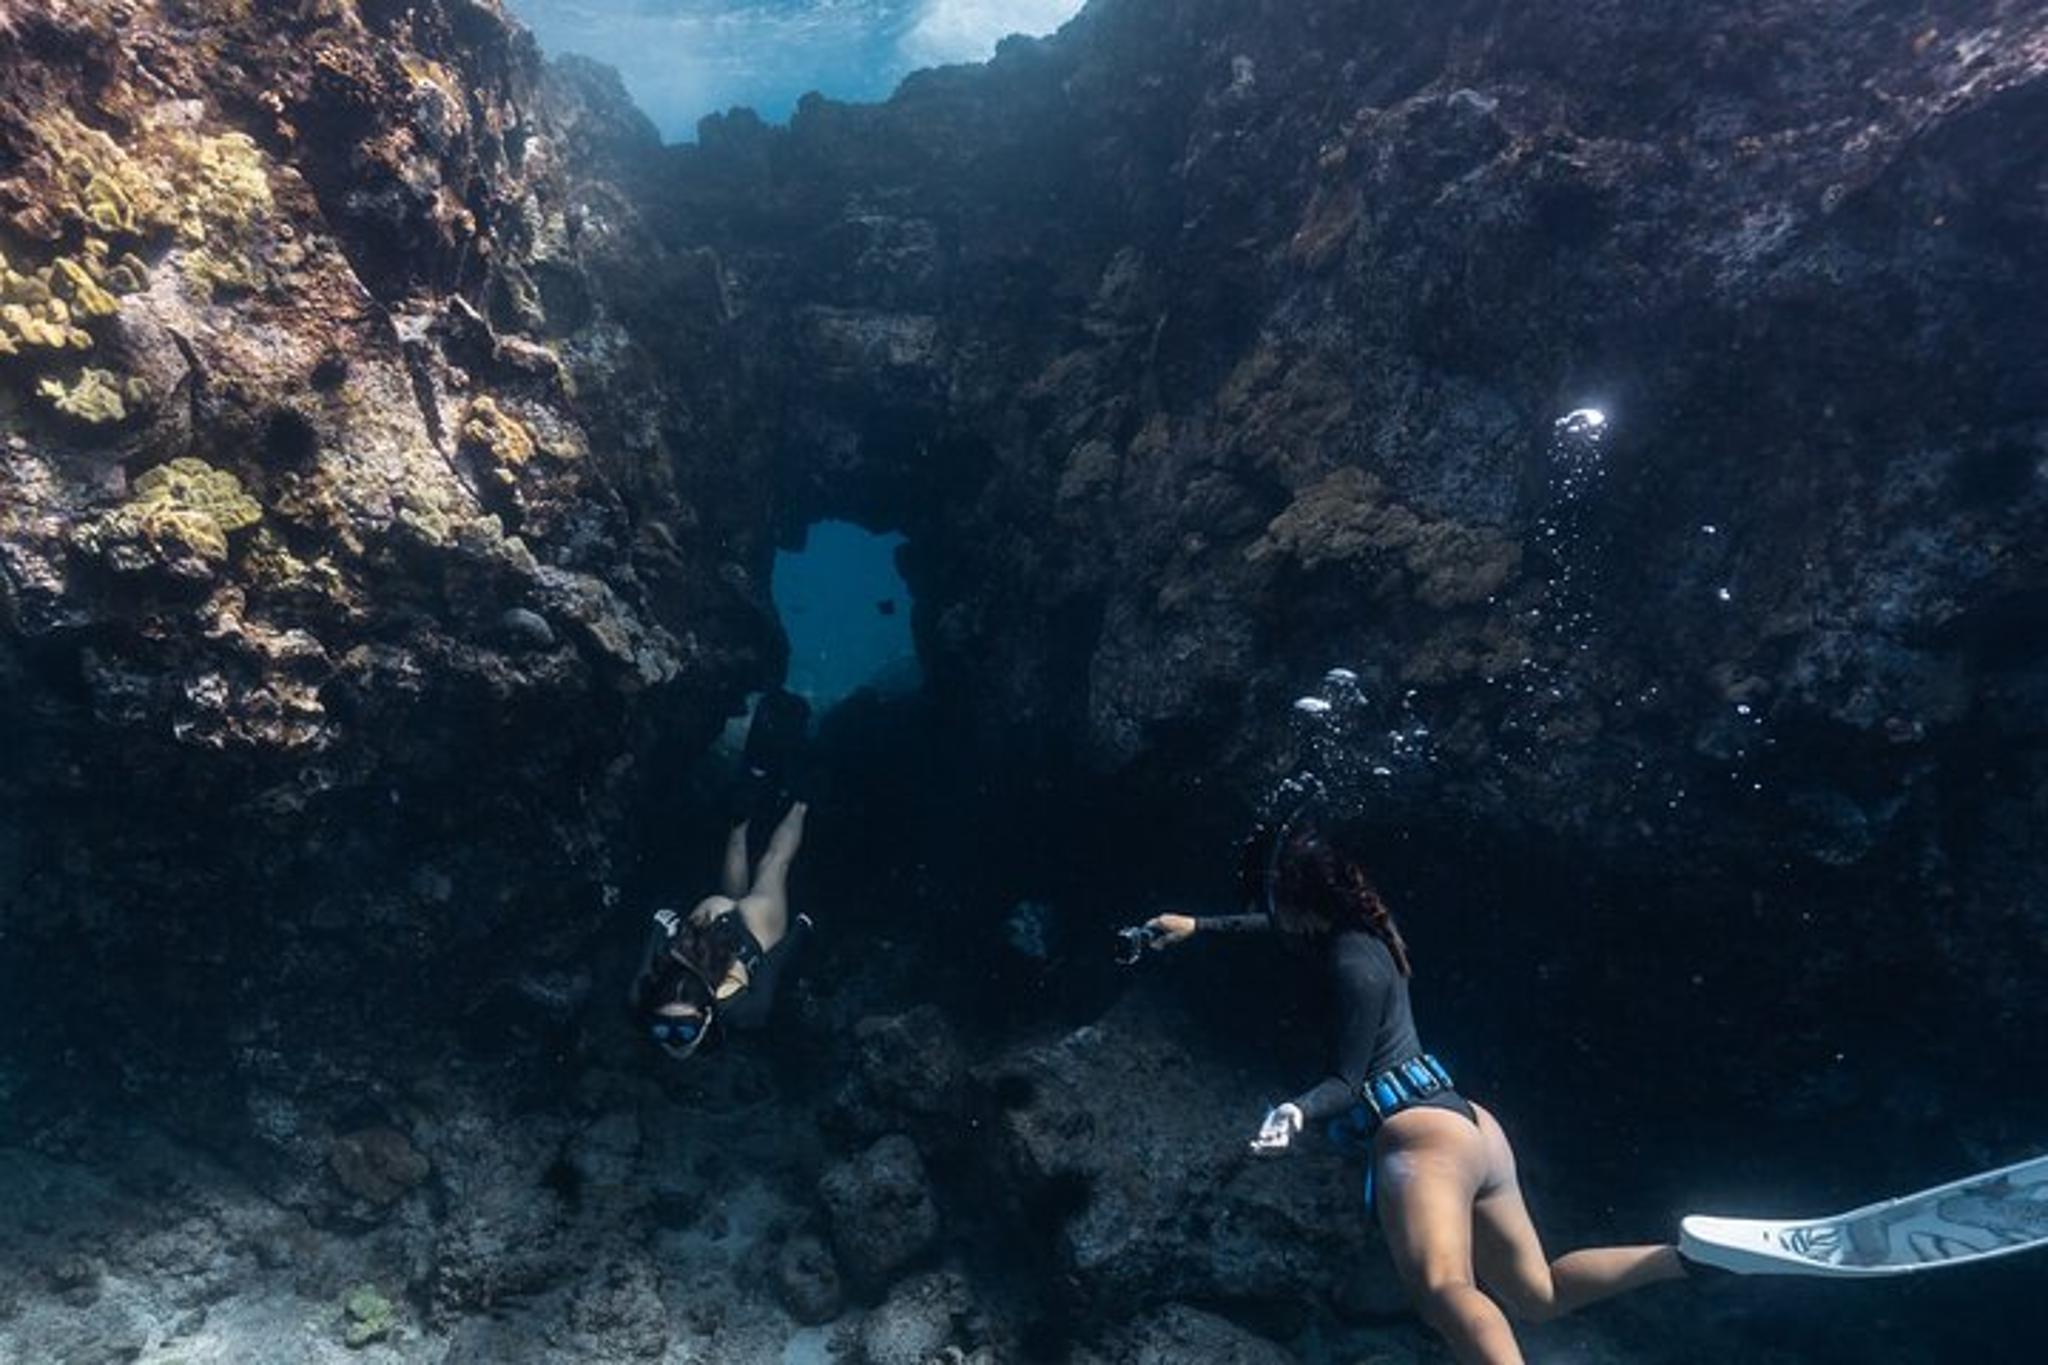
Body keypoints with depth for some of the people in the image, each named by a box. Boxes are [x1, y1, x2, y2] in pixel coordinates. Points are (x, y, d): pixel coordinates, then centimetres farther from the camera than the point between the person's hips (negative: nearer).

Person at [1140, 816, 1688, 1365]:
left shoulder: (1352, 965, -16)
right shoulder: (1355, 928, 11)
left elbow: (1345, 1082, -15)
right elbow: (1275, 926, 31)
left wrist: (1296, 1113, -33)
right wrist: (1197, 926, 37)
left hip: (1424, 1135, -11)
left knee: (1441, 1287, -37)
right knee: (1539, 1295, 23)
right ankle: (1683, 1255, 16)